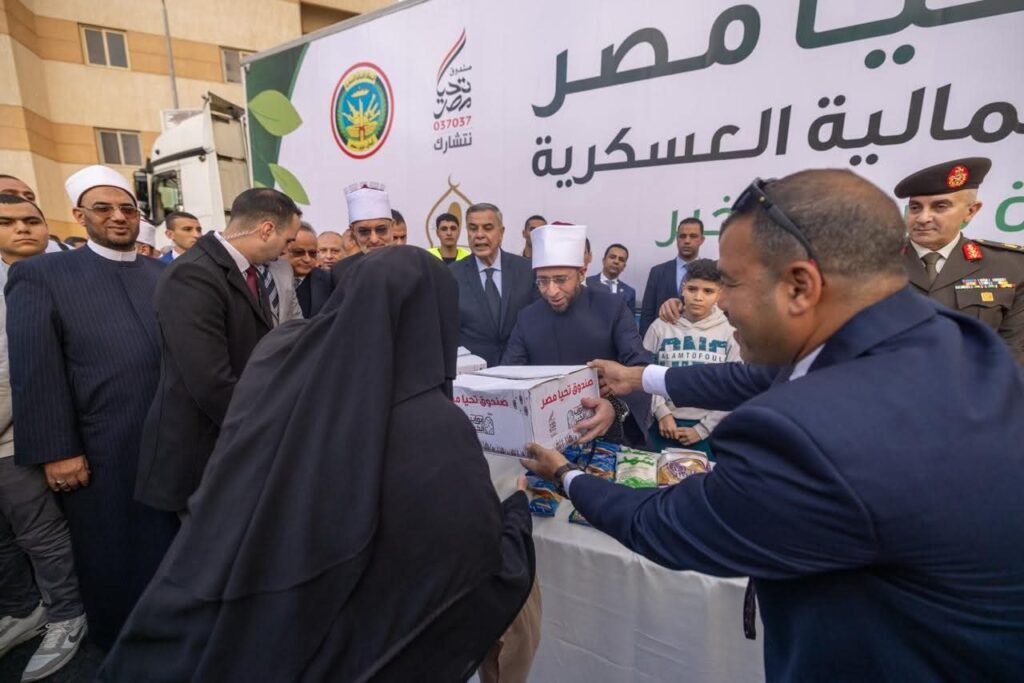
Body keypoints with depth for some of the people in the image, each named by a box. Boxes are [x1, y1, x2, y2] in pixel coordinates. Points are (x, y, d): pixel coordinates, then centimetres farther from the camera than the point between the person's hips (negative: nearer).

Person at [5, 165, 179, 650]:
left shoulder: (163, 273, 8)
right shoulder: (40, 275, -3)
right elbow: (35, 372, -8)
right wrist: (57, 452, -10)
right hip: (102, 451, -3)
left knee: (172, 540, 19)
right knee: (111, 554, 16)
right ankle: (121, 641, 39)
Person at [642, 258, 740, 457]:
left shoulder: (730, 333, -2)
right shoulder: (660, 326, -1)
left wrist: (702, 429, -5)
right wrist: (662, 412, -9)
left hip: (707, 430, 0)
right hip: (665, 425, 0)